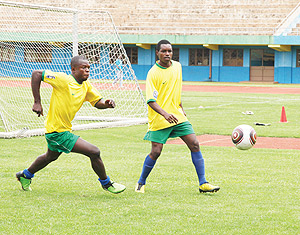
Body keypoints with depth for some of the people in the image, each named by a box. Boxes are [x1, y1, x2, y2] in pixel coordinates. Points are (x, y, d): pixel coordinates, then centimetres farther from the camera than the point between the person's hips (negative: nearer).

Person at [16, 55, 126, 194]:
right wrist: (37, 102, -21)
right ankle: (106, 183, 7)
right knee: (94, 152, -13)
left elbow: (97, 102, 6)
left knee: (51, 156, 35)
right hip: (57, 132, -10)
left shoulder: (86, 85, 1)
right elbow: (36, 74, -19)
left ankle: (25, 175, 56)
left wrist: (107, 103, -19)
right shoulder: (63, 79, -21)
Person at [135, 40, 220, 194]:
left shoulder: (177, 66, 7)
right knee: (155, 152, -8)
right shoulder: (153, 73, -13)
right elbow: (151, 101, -20)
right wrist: (164, 113, -34)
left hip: (177, 116, 6)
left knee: (194, 144, -4)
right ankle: (141, 183, 14)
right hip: (159, 120, -6)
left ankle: (203, 184, 0)